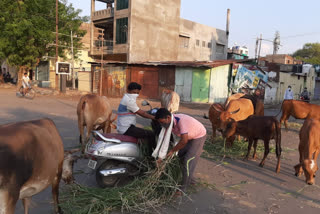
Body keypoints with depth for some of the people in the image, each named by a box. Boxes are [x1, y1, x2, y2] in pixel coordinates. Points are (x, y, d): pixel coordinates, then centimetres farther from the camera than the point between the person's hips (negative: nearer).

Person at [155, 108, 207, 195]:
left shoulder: (181, 120, -37)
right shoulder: (169, 122, -13)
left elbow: (184, 141, -41)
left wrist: (172, 150, -27)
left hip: (199, 136, -8)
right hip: (189, 137, 8)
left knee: (188, 161, -10)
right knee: (180, 156, 13)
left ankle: (184, 187, 4)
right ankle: (190, 179, 29)